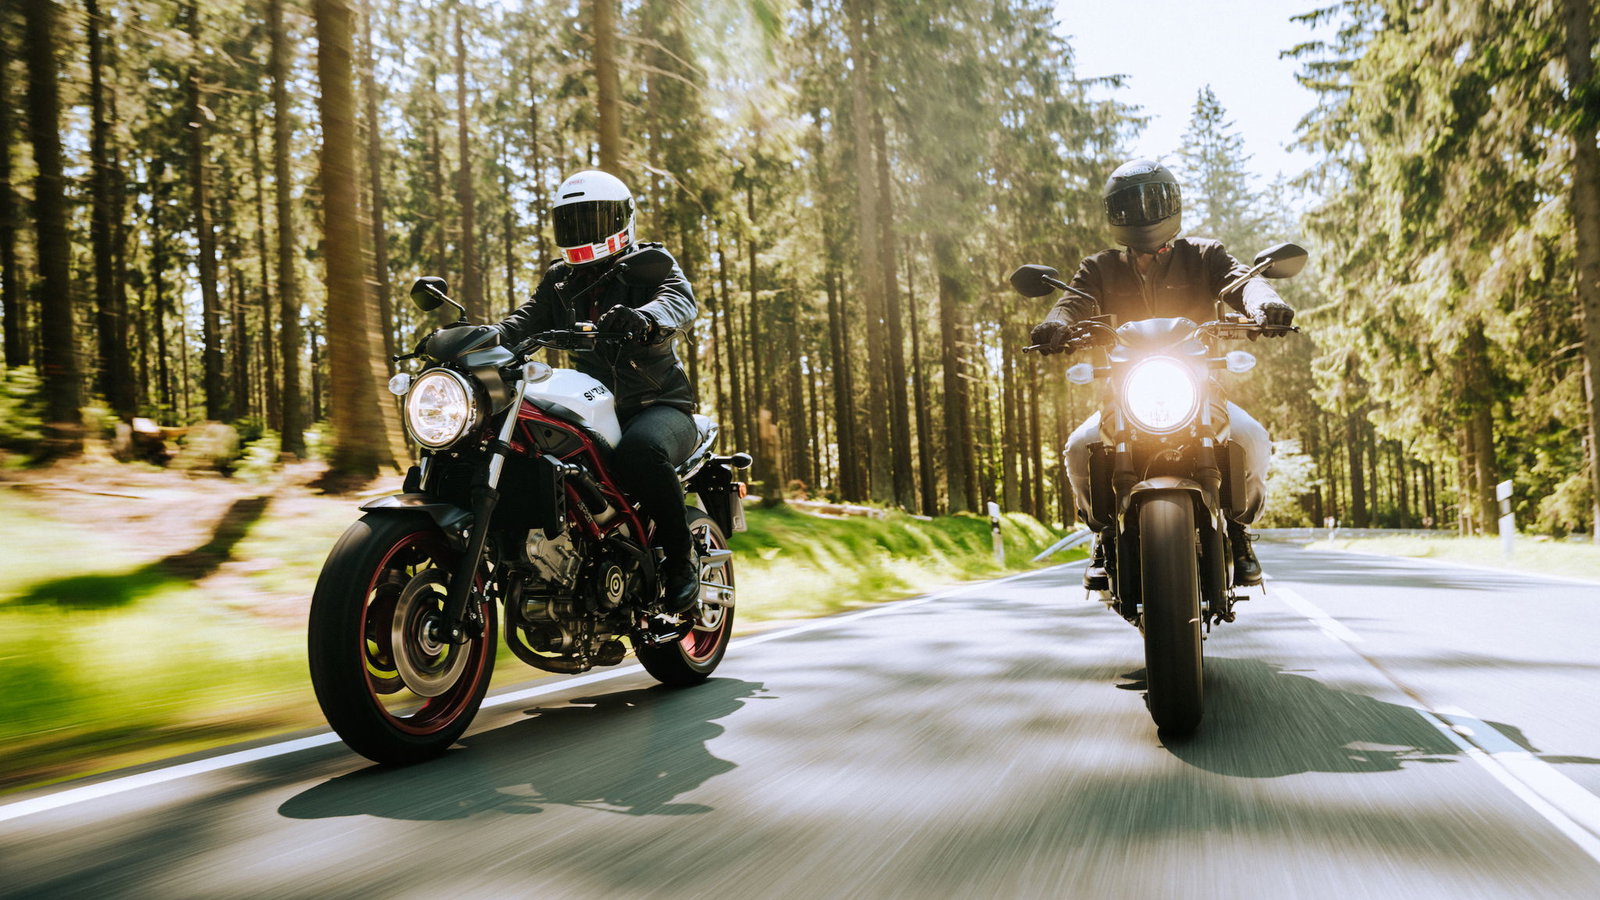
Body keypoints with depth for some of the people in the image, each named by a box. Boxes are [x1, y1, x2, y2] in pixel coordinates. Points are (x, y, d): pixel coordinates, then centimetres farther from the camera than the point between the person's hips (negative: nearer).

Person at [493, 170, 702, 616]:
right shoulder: (559, 280, 19)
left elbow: (681, 300, -19)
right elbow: (528, 319, 3)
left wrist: (644, 317, -43)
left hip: (658, 405, -5)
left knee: (638, 451, -38)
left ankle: (682, 557, -19)